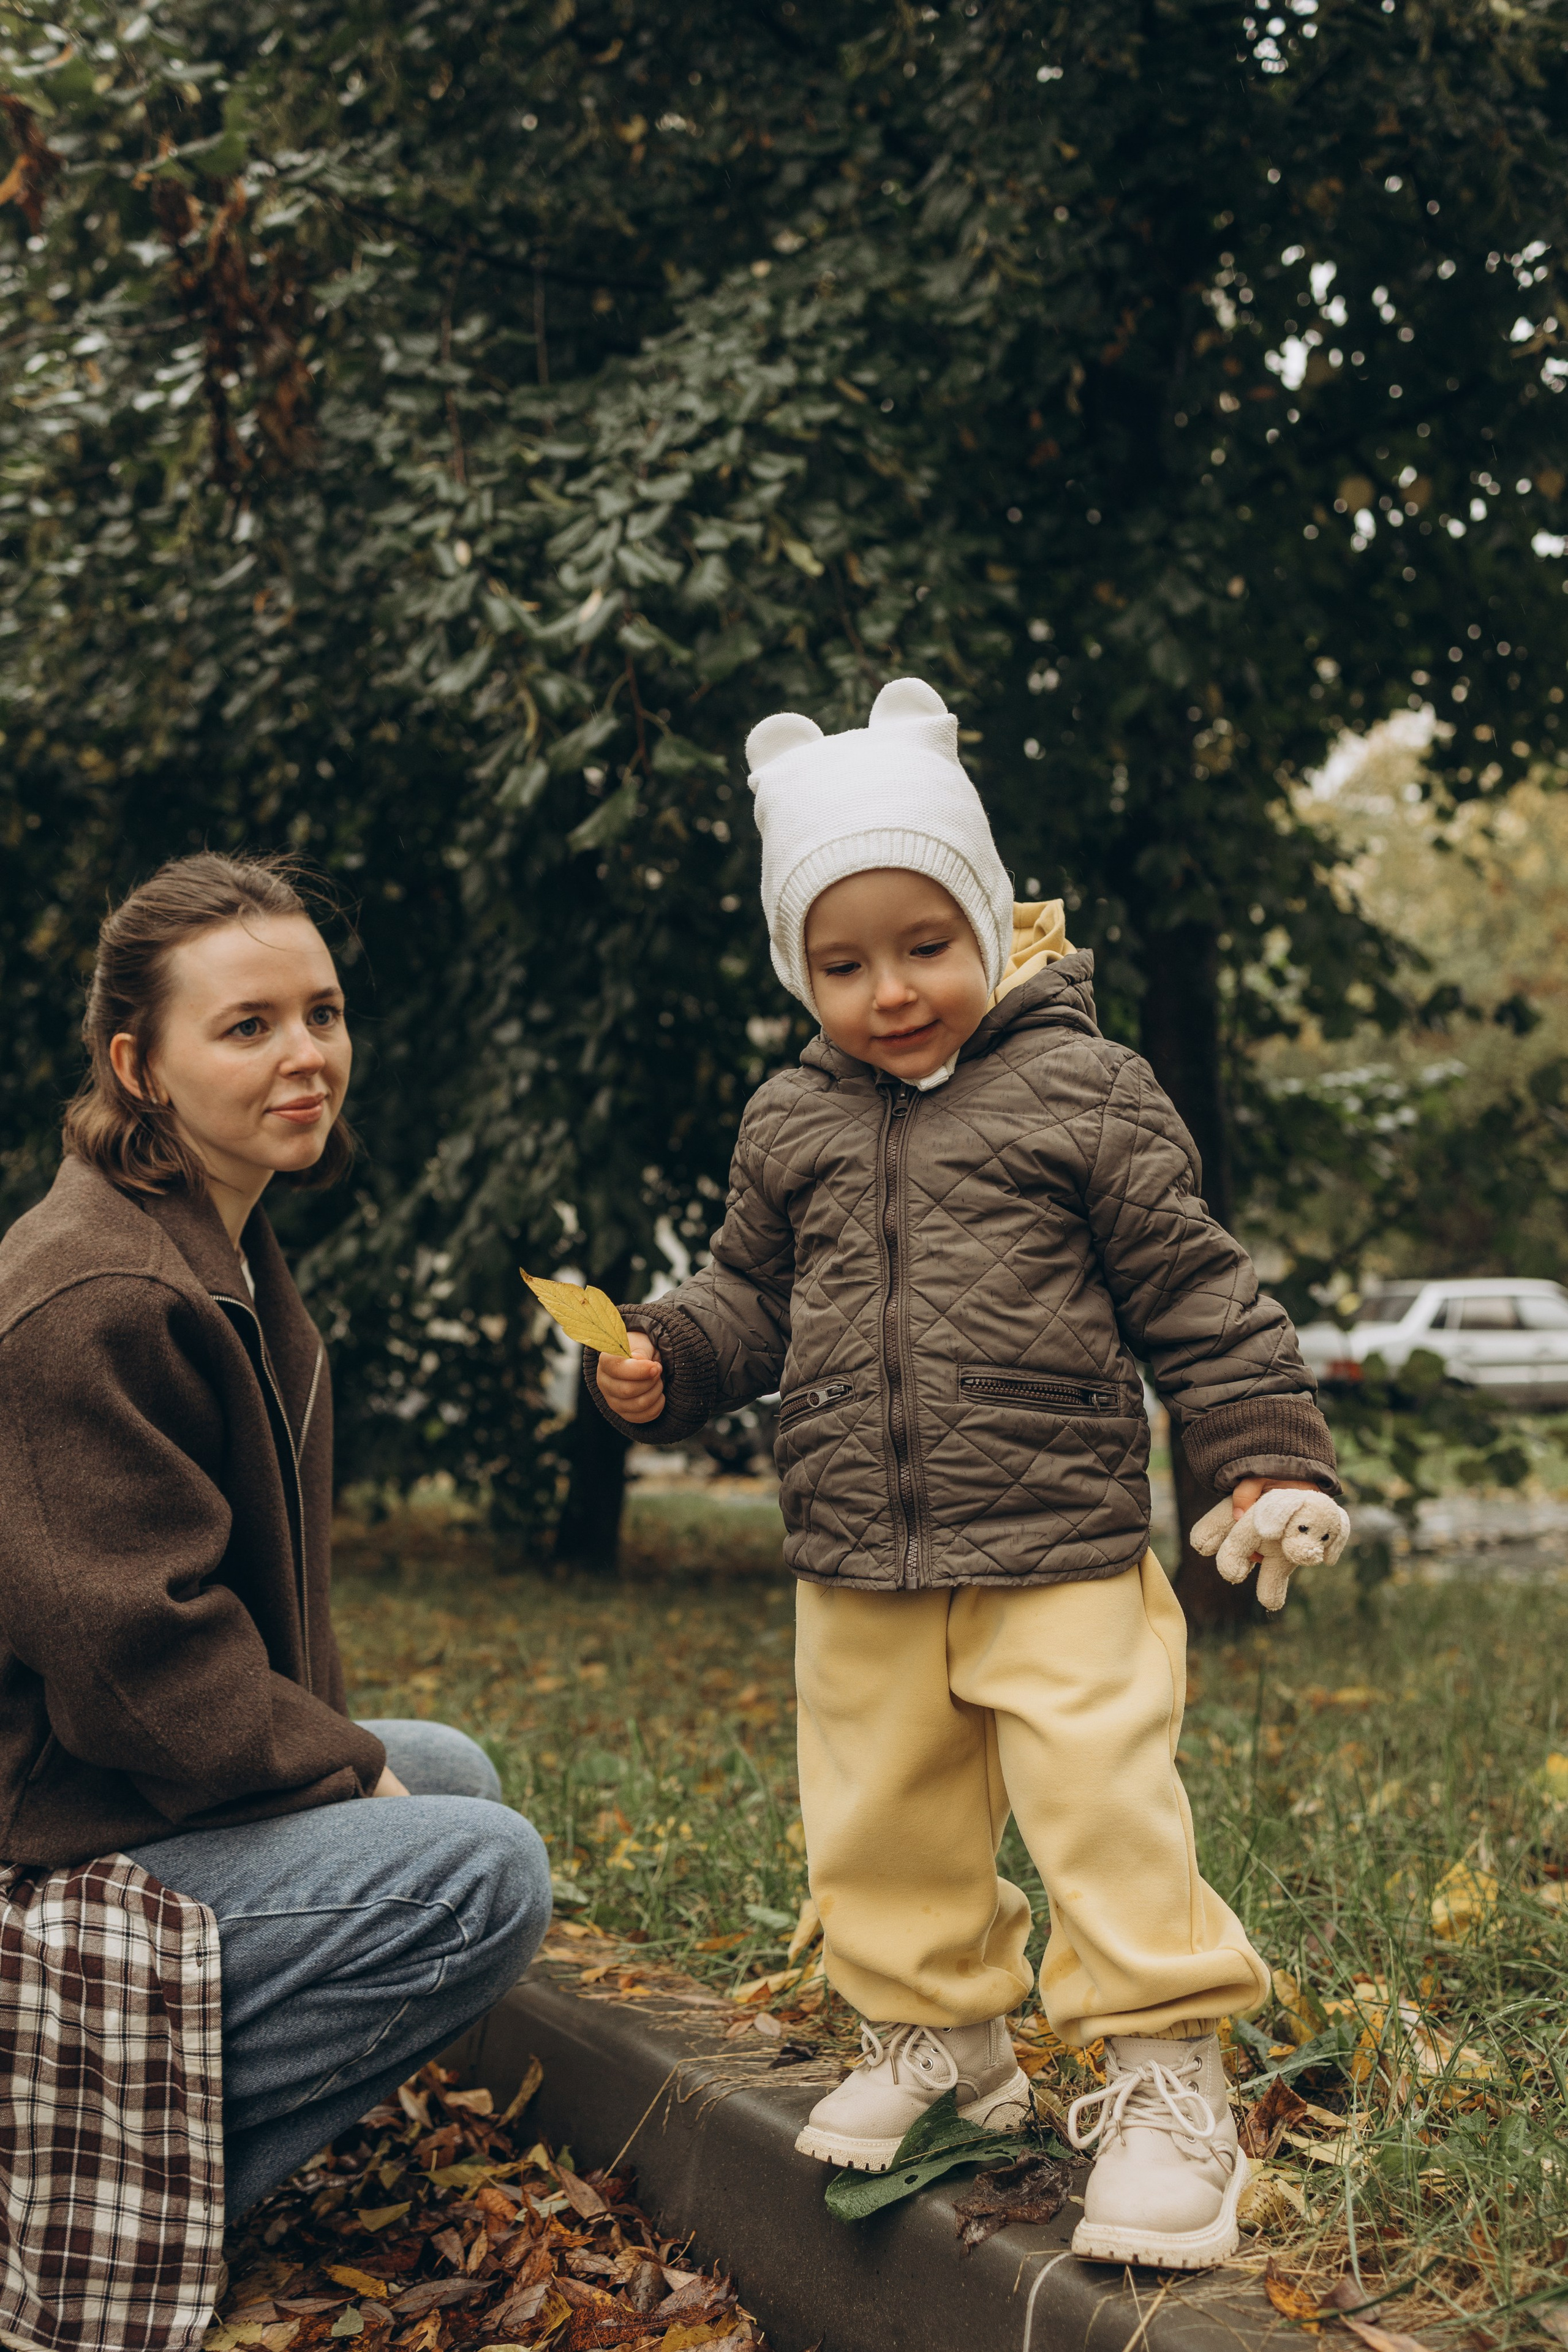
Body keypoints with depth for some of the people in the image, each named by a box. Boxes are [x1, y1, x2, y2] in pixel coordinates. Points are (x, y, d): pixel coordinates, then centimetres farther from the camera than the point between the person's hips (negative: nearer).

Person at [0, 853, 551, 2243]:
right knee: (486, 1874, -17)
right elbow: (137, 1648, -25)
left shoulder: (230, 1252, 13)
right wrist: (349, 1772, -13)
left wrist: (339, 1746, 9)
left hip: (146, 1780, 11)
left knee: (452, 1768, 21)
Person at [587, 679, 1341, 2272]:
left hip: (1061, 1557, -4)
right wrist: (664, 1363, -2)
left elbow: (1193, 1292, -2)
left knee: (1103, 1811, -8)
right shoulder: (788, 1130, 8)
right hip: (859, 1577, 5)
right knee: (881, 1826, 14)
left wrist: (1268, 1454, -7)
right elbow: (751, 1298, 17)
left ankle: (1165, 2078, 7)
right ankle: (937, 2037, 35)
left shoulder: (1081, 1092, -4)